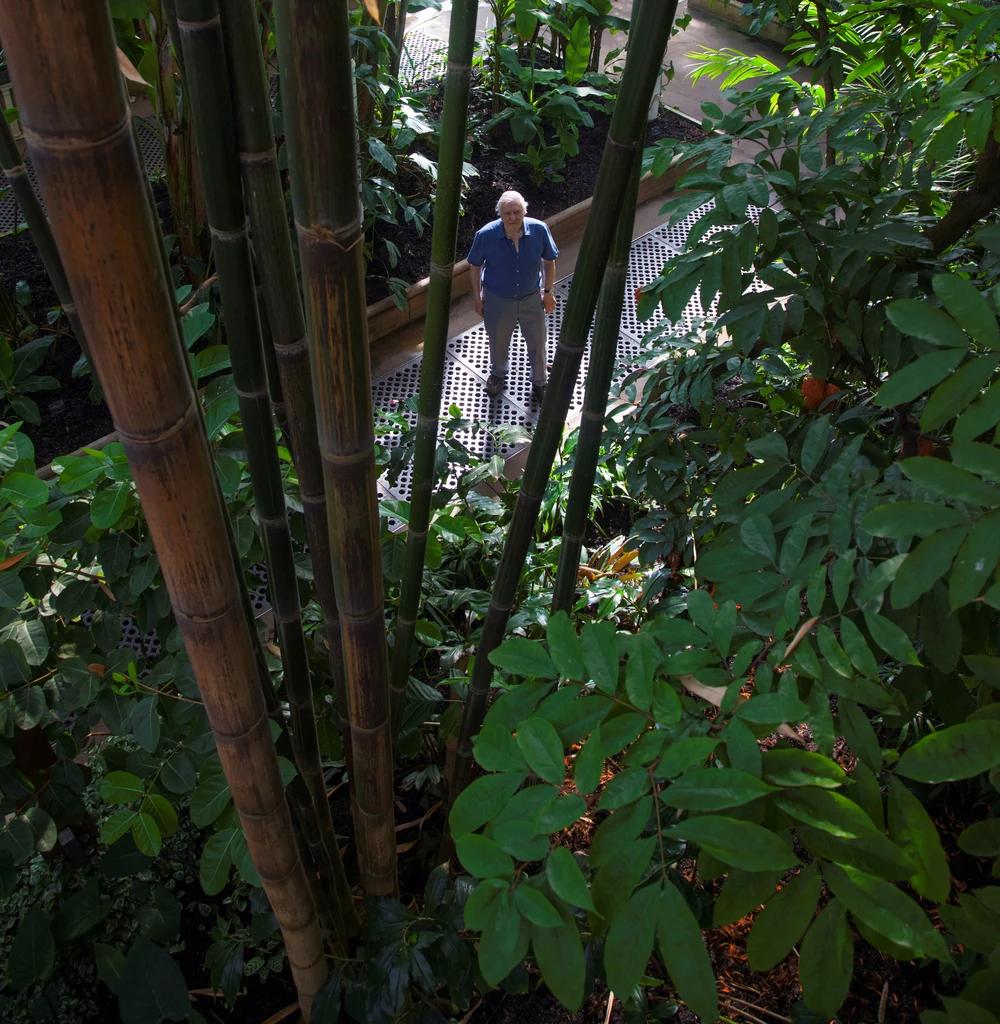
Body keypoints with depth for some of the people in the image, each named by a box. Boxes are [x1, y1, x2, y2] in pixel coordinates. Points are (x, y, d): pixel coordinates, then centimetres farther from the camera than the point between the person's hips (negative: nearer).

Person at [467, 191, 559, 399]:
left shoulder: (539, 230, -24)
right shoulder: (485, 235, -27)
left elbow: (549, 261, -5)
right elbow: (475, 266, -9)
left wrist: (548, 292, 0)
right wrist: (477, 298, -3)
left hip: (531, 298, 1)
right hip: (497, 300, -1)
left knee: (537, 342, 19)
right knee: (498, 341, 25)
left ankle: (539, 381, 48)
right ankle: (498, 373, 57)